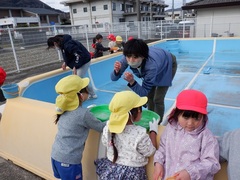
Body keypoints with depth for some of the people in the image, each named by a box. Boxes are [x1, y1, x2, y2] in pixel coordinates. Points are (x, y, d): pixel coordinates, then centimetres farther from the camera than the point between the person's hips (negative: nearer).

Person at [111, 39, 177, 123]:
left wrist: (132, 82, -54)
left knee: (158, 99, -6)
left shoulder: (152, 65, -47)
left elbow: (144, 92, -36)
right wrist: (116, 71, -47)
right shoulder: (127, 58, -34)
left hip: (168, 64, -5)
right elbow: (114, 78, -25)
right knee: (149, 96, 10)